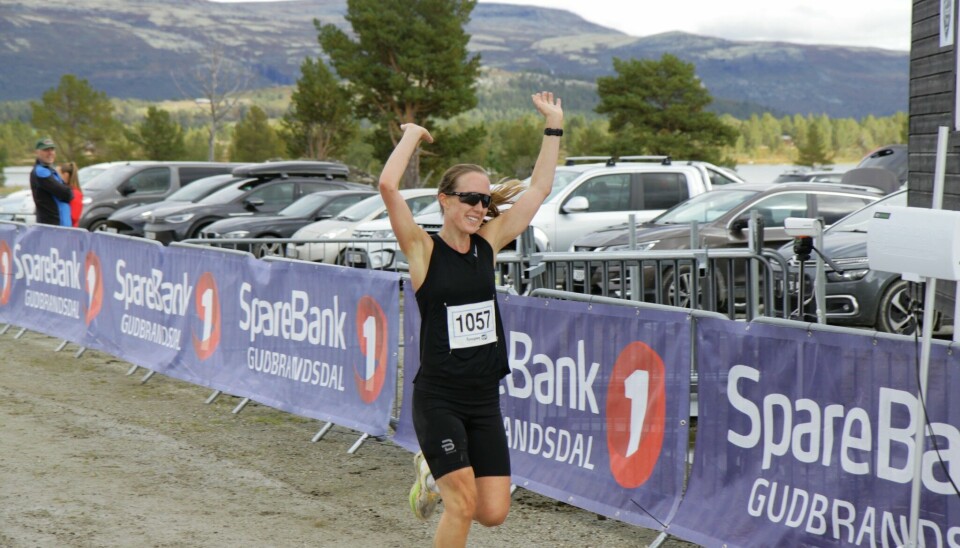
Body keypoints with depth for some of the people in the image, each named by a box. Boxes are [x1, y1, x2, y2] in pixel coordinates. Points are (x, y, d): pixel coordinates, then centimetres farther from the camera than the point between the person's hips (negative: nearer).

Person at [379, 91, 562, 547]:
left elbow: (539, 188, 11)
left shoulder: (488, 244, 6)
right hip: (438, 399, -5)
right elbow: (388, 186, -21)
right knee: (464, 501, -14)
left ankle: (436, 474, 33)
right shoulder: (424, 250, -7)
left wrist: (554, 125, 11)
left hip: (484, 400, 5)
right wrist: (412, 135, -8)